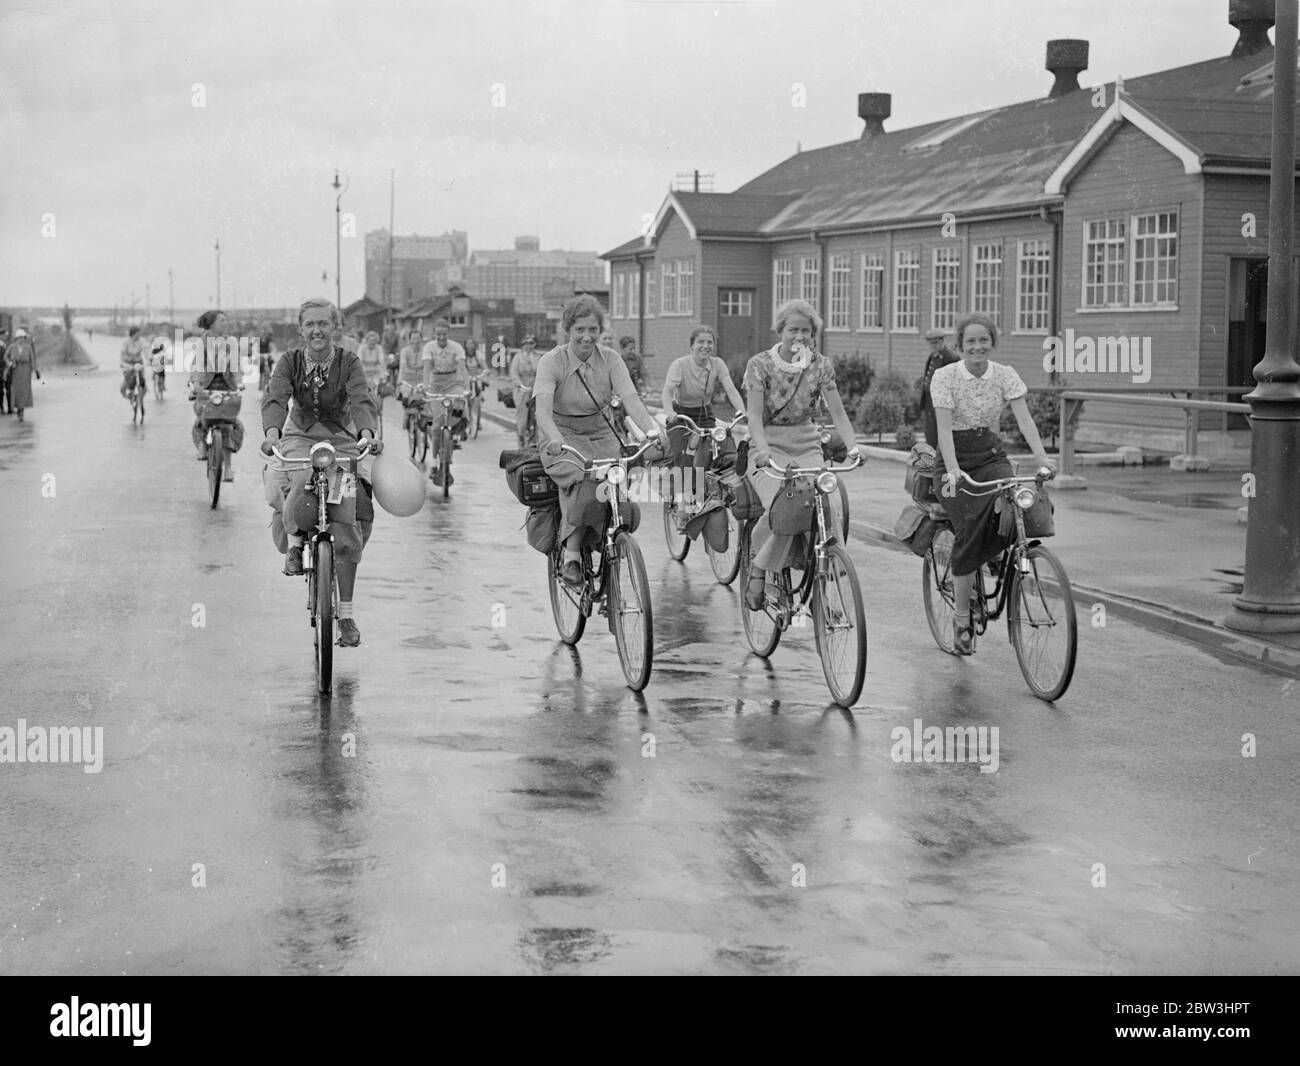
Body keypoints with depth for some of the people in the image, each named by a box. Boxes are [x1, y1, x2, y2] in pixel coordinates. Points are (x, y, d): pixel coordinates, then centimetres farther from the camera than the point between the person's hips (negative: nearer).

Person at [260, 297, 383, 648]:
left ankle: (346, 614, -2)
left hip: (342, 441, 0)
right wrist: (272, 432, -41)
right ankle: (294, 542, -4)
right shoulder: (290, 361, -5)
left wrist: (367, 434, -43)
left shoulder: (349, 362, -8)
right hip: (299, 439, 0)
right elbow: (275, 399, -20)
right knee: (299, 484, -36)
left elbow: (362, 401, -23)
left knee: (347, 524, -10)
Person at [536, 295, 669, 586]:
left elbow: (631, 400, -17)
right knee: (583, 480, -34)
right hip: (565, 439, -3)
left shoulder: (610, 359, -3)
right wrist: (555, 439, -48)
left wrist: (654, 429, -37)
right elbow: (542, 408, -27)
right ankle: (571, 556, -24)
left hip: (602, 436, 3)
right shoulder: (552, 361, -11)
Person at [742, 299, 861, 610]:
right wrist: (762, 448, -35)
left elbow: (837, 412, -2)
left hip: (806, 444, 3)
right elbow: (754, 414, -16)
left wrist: (852, 445, -20)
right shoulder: (760, 365, -6)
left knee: (830, 506, -22)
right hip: (770, 445, -3)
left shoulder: (821, 365, 3)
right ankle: (758, 574, -8)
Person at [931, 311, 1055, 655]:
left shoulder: (1005, 375, -2)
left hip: (991, 457, 3)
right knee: (968, 532, -20)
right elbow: (944, 428, -19)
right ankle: (961, 620, -8)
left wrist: (1041, 456, -29)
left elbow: (1024, 418, -12)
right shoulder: (945, 376, -10)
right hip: (955, 459, -2)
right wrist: (953, 471, -34)